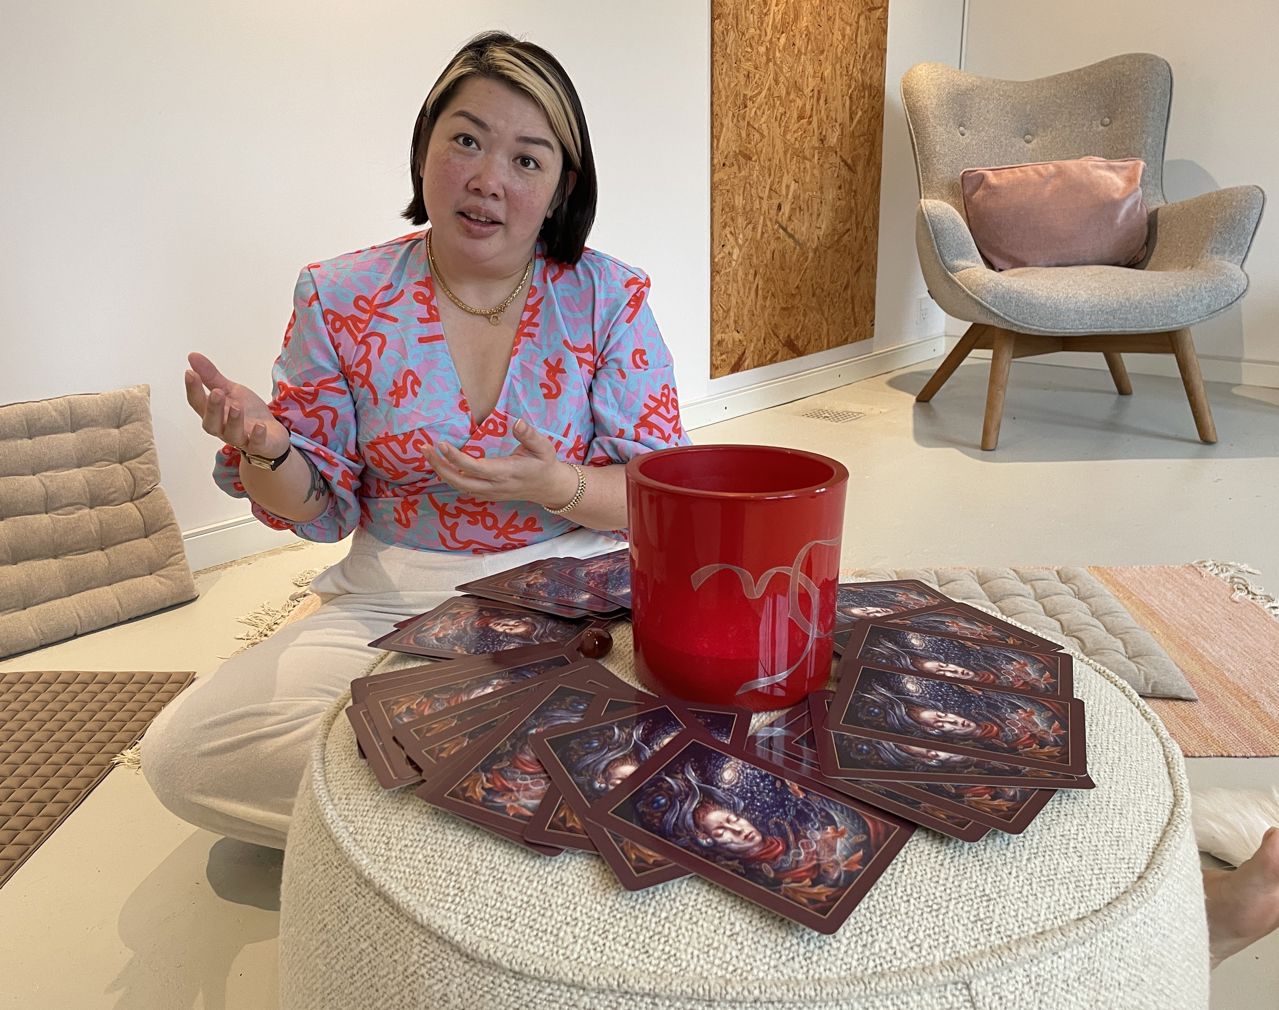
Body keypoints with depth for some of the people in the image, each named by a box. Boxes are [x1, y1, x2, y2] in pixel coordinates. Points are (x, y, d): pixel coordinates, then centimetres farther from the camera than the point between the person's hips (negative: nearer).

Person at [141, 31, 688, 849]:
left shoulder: (610, 298, -3)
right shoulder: (340, 299, -1)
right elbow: (319, 508, 5)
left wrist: (557, 486, -25)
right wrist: (264, 451, -18)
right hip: (392, 603, 2)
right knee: (180, 753, -14)